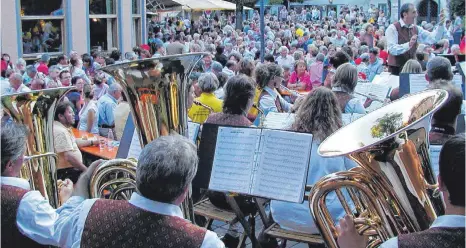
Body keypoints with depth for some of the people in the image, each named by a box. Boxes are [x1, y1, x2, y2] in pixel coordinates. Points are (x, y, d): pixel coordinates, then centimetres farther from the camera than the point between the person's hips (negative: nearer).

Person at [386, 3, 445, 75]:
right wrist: (408, 45, -32)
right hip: (396, 69, -5)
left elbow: (433, 38, 2)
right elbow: (392, 49, -20)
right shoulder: (393, 28, -10)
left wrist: (440, 25, -10)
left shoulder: (416, 29, 8)